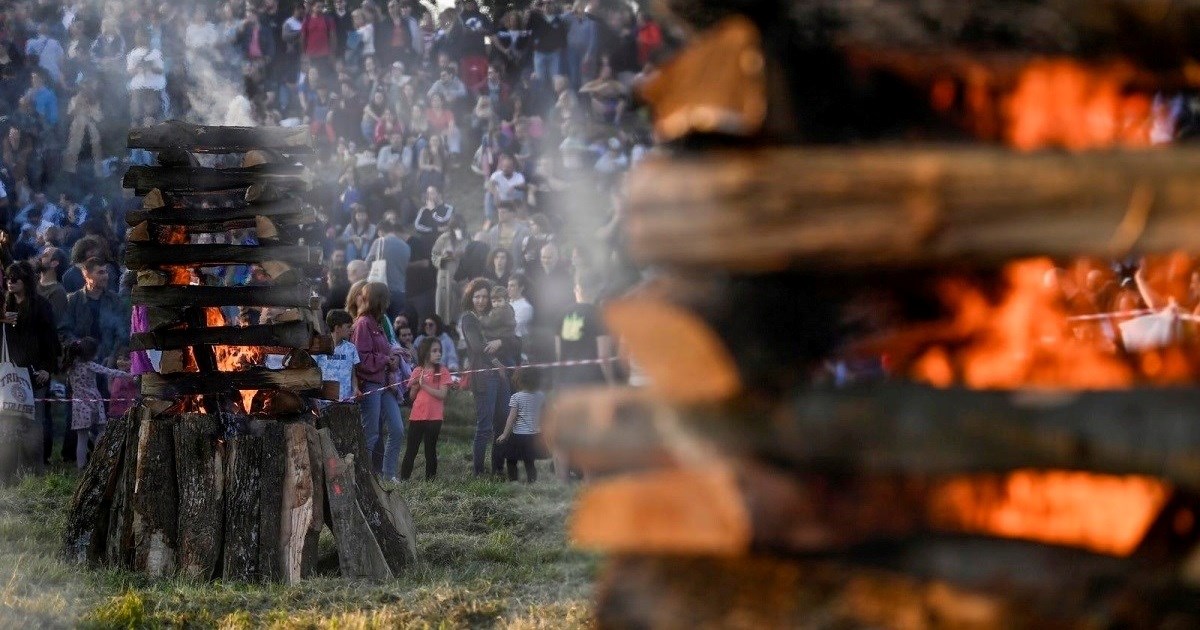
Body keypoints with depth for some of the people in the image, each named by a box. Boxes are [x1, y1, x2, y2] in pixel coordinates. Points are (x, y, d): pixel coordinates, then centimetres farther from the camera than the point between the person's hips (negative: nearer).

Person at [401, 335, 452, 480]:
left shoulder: (442, 371, -1)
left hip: (434, 417, -3)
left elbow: (442, 395, -11)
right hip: (416, 416, 3)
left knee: (430, 450, 3)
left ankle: (430, 479, 9)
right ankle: (404, 479, 9)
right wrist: (416, 385, -8)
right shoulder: (417, 371, 8)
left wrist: (424, 385, -13)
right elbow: (412, 396, 11)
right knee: (410, 451, 5)